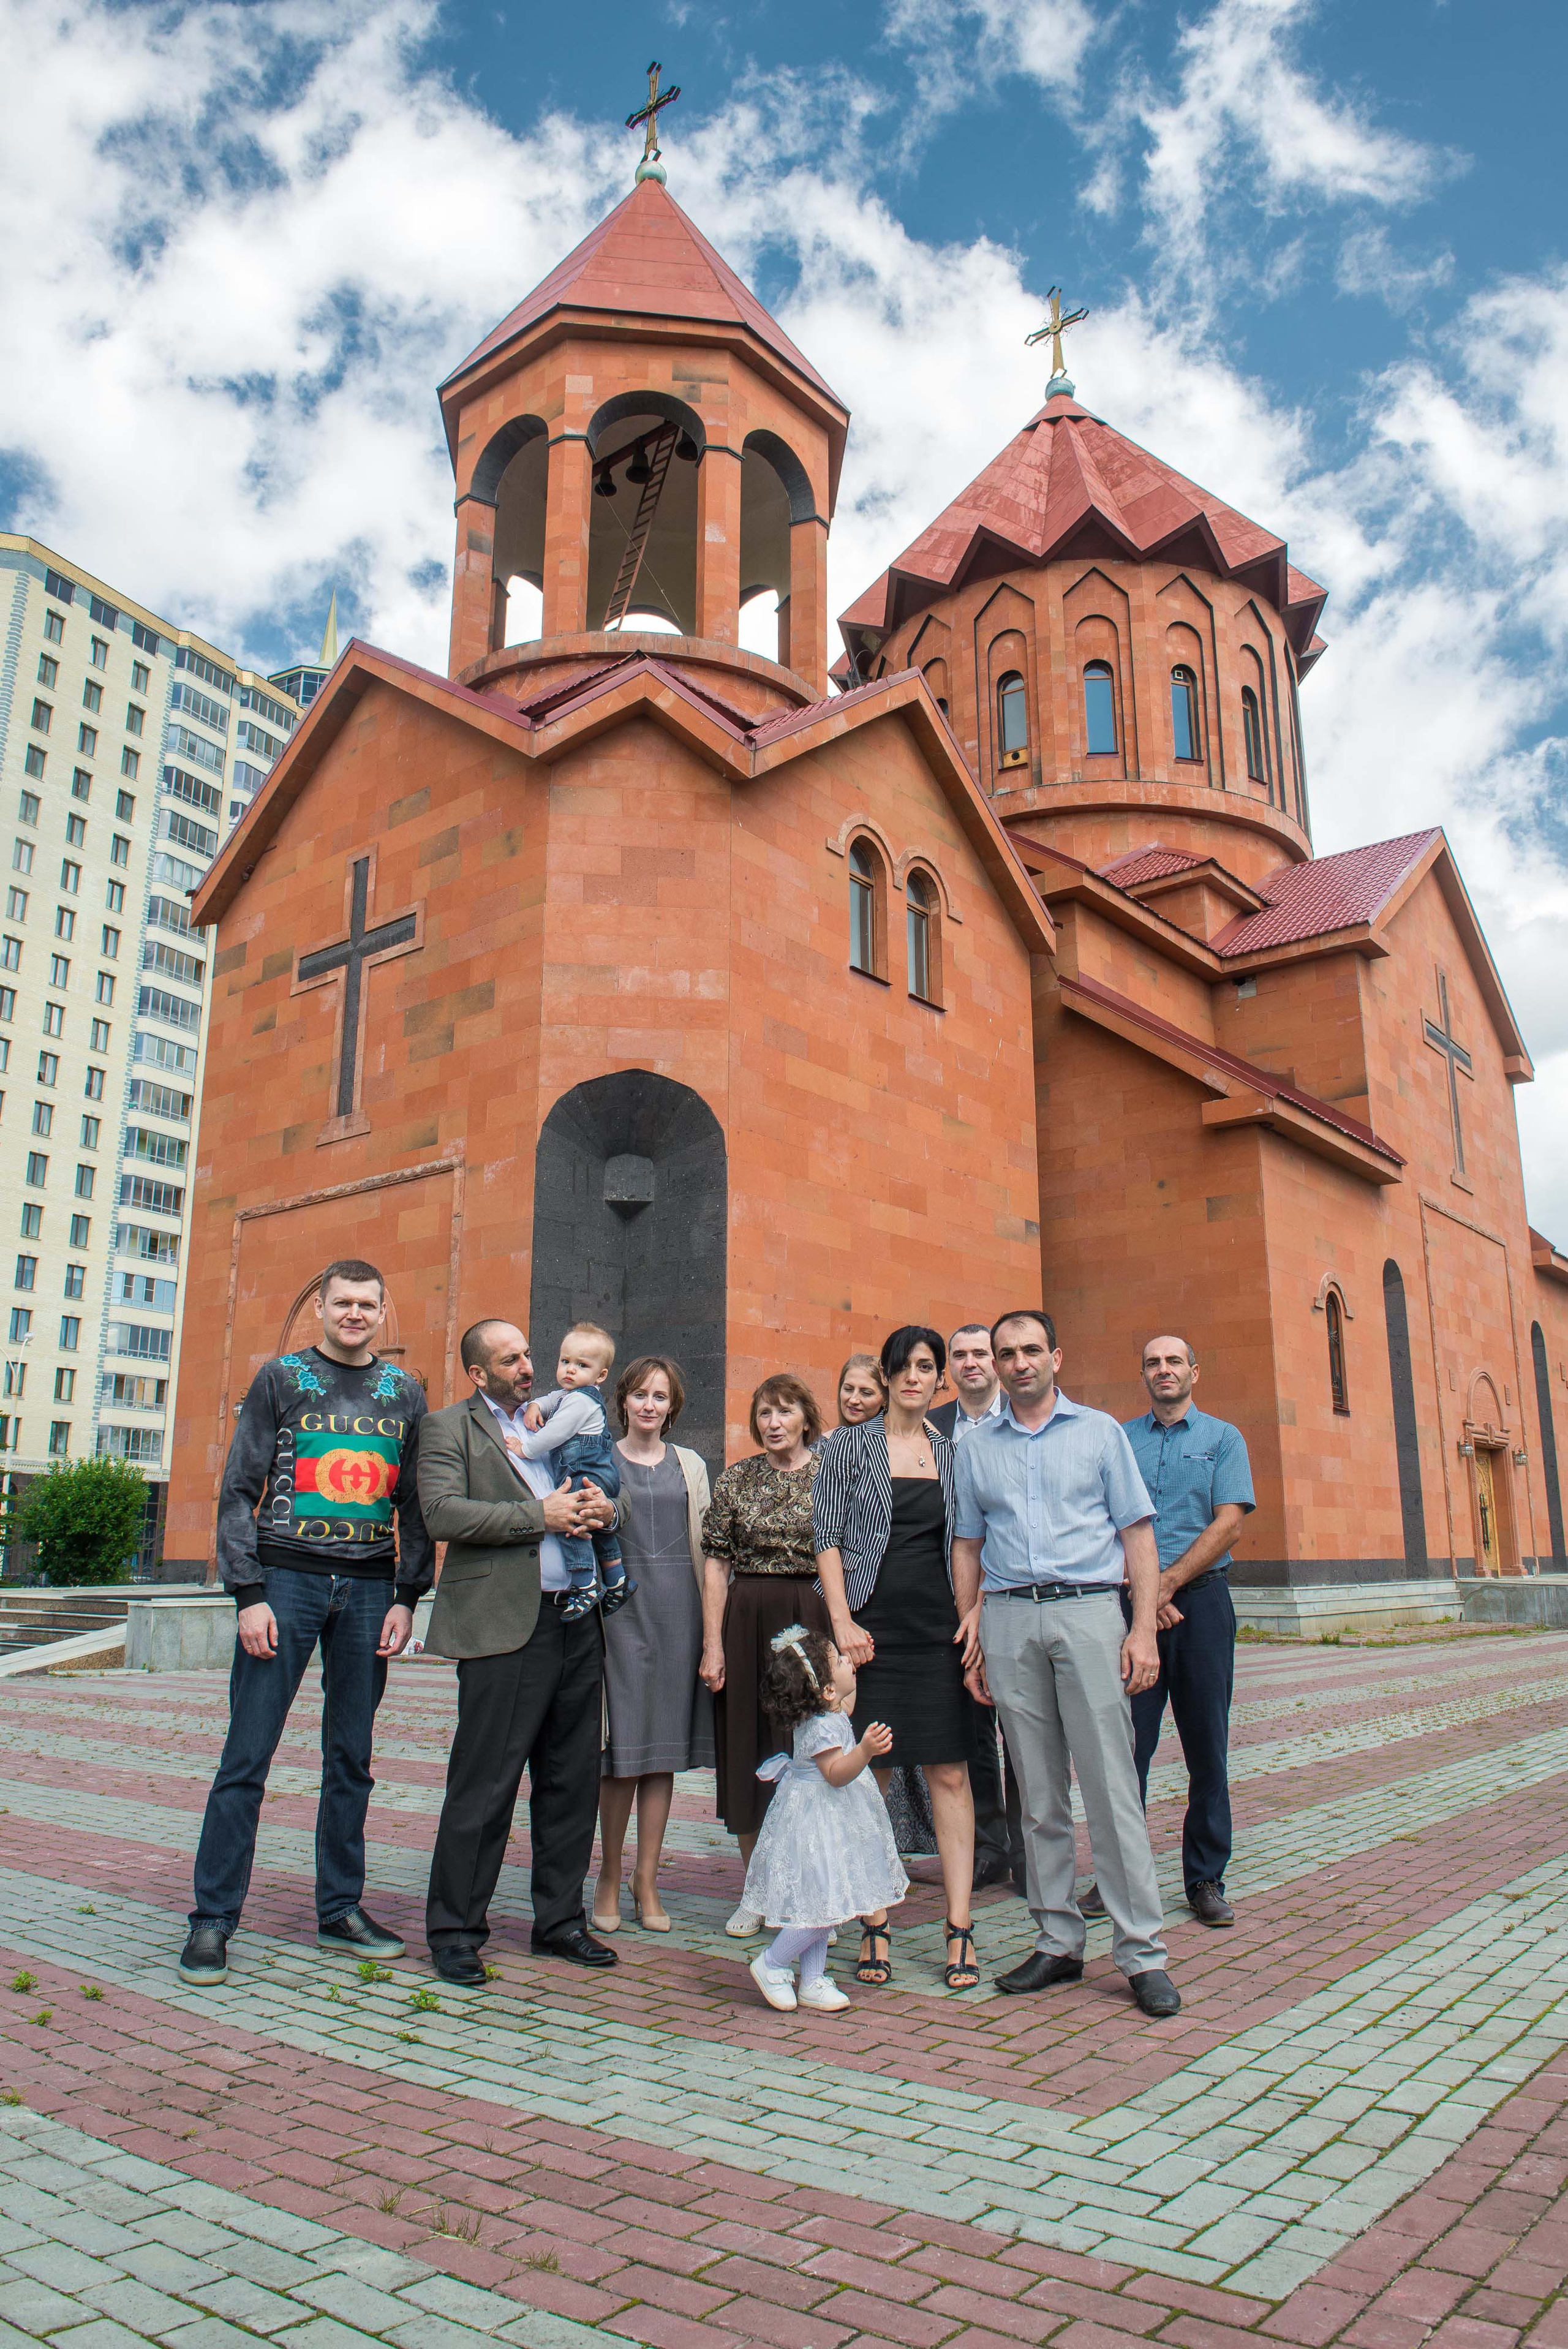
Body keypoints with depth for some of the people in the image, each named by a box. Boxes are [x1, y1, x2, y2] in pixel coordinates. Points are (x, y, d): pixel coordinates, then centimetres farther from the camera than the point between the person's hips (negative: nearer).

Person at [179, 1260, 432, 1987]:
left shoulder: (404, 1392, 10)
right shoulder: (280, 1378, 3)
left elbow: (416, 1505, 11)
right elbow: (238, 1491, 0)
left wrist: (406, 1597, 3)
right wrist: (248, 1594, -9)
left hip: (369, 1589, 3)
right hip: (287, 1579, -3)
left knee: (351, 1759, 9)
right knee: (247, 1755, -1)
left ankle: (340, 1911, 20)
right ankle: (212, 1920, 10)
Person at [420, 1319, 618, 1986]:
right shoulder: (448, 1429, 0)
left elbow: (601, 1482, 24)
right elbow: (444, 1515, -13)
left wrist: (602, 1507, 0)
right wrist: (540, 1515, -15)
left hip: (576, 1621, 6)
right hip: (505, 1626, -6)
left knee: (572, 1780, 11)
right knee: (484, 1785, -2)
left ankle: (560, 1920, 24)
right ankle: (455, 1931, 13)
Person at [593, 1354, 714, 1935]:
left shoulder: (690, 1465, 13)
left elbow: (704, 1544, 12)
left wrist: (710, 1620, 6)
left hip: (677, 1606, 2)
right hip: (621, 1604, -2)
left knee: (666, 1746, 5)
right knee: (622, 1743, -2)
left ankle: (647, 1880, 15)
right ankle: (609, 1877, 14)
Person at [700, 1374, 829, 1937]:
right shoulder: (735, 1478, 5)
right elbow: (715, 1563, 3)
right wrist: (713, 1643, -3)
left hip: (814, 1619, -2)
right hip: (747, 1622, 2)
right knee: (749, 1749, 8)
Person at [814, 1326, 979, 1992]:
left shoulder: (950, 1455, 12)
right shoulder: (849, 1445, 3)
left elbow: (964, 1545, 16)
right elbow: (827, 1537, -2)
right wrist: (842, 1621, -11)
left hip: (939, 1629, 3)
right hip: (871, 1626, -2)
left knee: (949, 1773, 0)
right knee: (869, 1772, 1)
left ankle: (959, 1927, 6)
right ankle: (873, 1925, 11)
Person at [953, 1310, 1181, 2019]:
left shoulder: (1099, 1431, 7)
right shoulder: (976, 1448, 13)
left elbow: (1137, 1532, 4)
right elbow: (967, 1545, 14)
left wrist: (1144, 1628, -5)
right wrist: (970, 1636, 7)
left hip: (1087, 1610, -2)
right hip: (1008, 1620, 3)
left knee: (1111, 1785, -4)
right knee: (1038, 1791, 8)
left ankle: (1142, 1951, 4)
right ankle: (1058, 1942, 18)